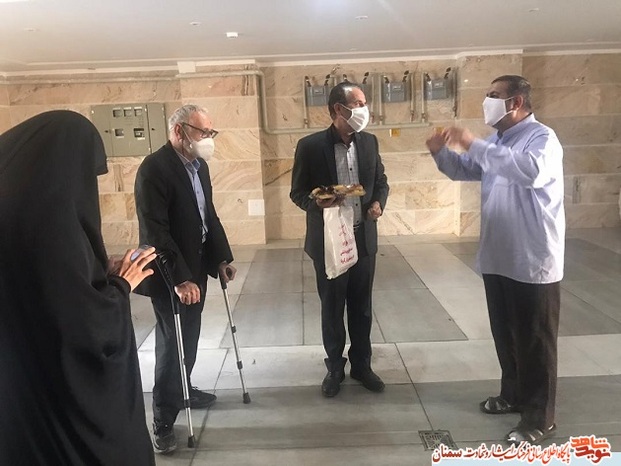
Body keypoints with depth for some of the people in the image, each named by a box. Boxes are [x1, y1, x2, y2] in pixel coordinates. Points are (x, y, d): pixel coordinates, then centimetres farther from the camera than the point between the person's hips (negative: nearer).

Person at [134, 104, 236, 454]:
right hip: (170, 273, -8)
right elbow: (154, 230, -25)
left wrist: (221, 257, 7)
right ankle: (163, 421, 15)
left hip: (196, 266, 8)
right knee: (173, 342, 1)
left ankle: (182, 390, 40)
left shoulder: (199, 165, 6)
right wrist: (179, 278, -28)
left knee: (189, 337, 19)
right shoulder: (154, 168, -20)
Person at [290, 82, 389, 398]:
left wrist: (378, 203, -9)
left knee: (361, 306, 15)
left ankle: (361, 364, 34)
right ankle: (335, 367, 31)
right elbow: (297, 192, -5)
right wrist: (318, 204, -25)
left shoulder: (369, 142, 2)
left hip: (364, 238, 3)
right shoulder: (310, 146, -10)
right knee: (332, 307, 11)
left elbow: (381, 182, 12)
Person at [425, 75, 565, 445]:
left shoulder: (542, 138, -14)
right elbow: (464, 171, 19)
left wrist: (475, 145, -31)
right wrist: (441, 151, -2)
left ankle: (539, 418, 19)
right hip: (498, 259, 8)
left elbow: (531, 171, -36)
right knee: (505, 335, 19)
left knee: (535, 342, 4)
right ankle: (514, 394, 37)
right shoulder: (497, 143, 12)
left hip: (534, 263, -8)